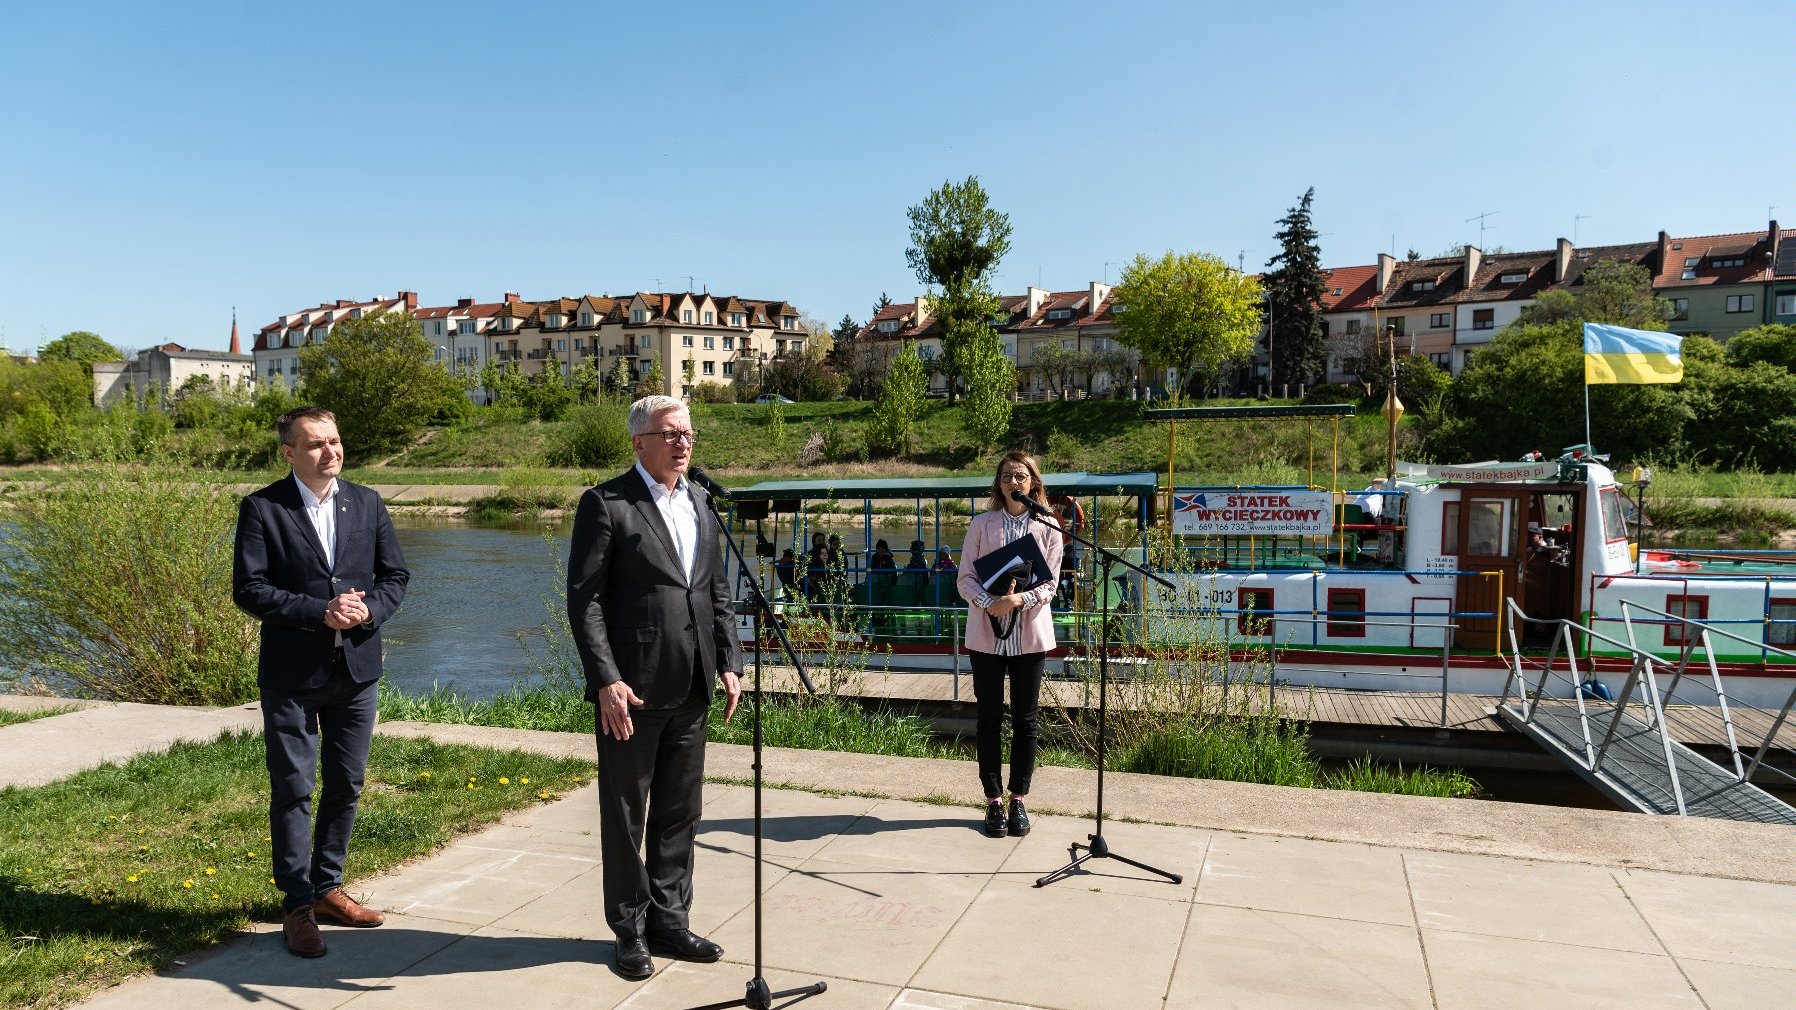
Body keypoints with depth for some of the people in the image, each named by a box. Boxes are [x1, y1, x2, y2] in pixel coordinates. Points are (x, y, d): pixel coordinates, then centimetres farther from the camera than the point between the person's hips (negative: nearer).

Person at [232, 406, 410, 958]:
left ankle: (327, 888, 29)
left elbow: (395, 574, 7)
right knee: (293, 789, 4)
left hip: (357, 669, 4)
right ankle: (297, 905, 17)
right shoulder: (262, 509, -7)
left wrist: (369, 609, -13)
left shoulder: (367, 504, 5)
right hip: (291, 674, -4)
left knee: (346, 785, 13)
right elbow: (248, 589, -11)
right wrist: (320, 612, -20)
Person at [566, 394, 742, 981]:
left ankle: (670, 921, 30)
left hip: (691, 690, 6)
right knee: (625, 817, 9)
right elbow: (584, 599, -11)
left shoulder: (699, 502, 12)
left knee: (680, 814, 15)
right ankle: (630, 932, 24)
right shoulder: (605, 504, -8)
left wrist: (728, 663, 7)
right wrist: (607, 680, -18)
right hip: (632, 690, -6)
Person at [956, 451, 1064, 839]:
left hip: (1029, 634, 0)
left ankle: (1018, 800, 19)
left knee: (1025, 720, 7)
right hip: (986, 632, 0)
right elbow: (965, 579, -1)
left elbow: (1050, 583, -1)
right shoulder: (982, 523, 2)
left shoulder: (1048, 527, 2)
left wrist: (1018, 600, -20)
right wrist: (990, 603, -20)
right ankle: (993, 801, 15)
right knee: (989, 717, 5)